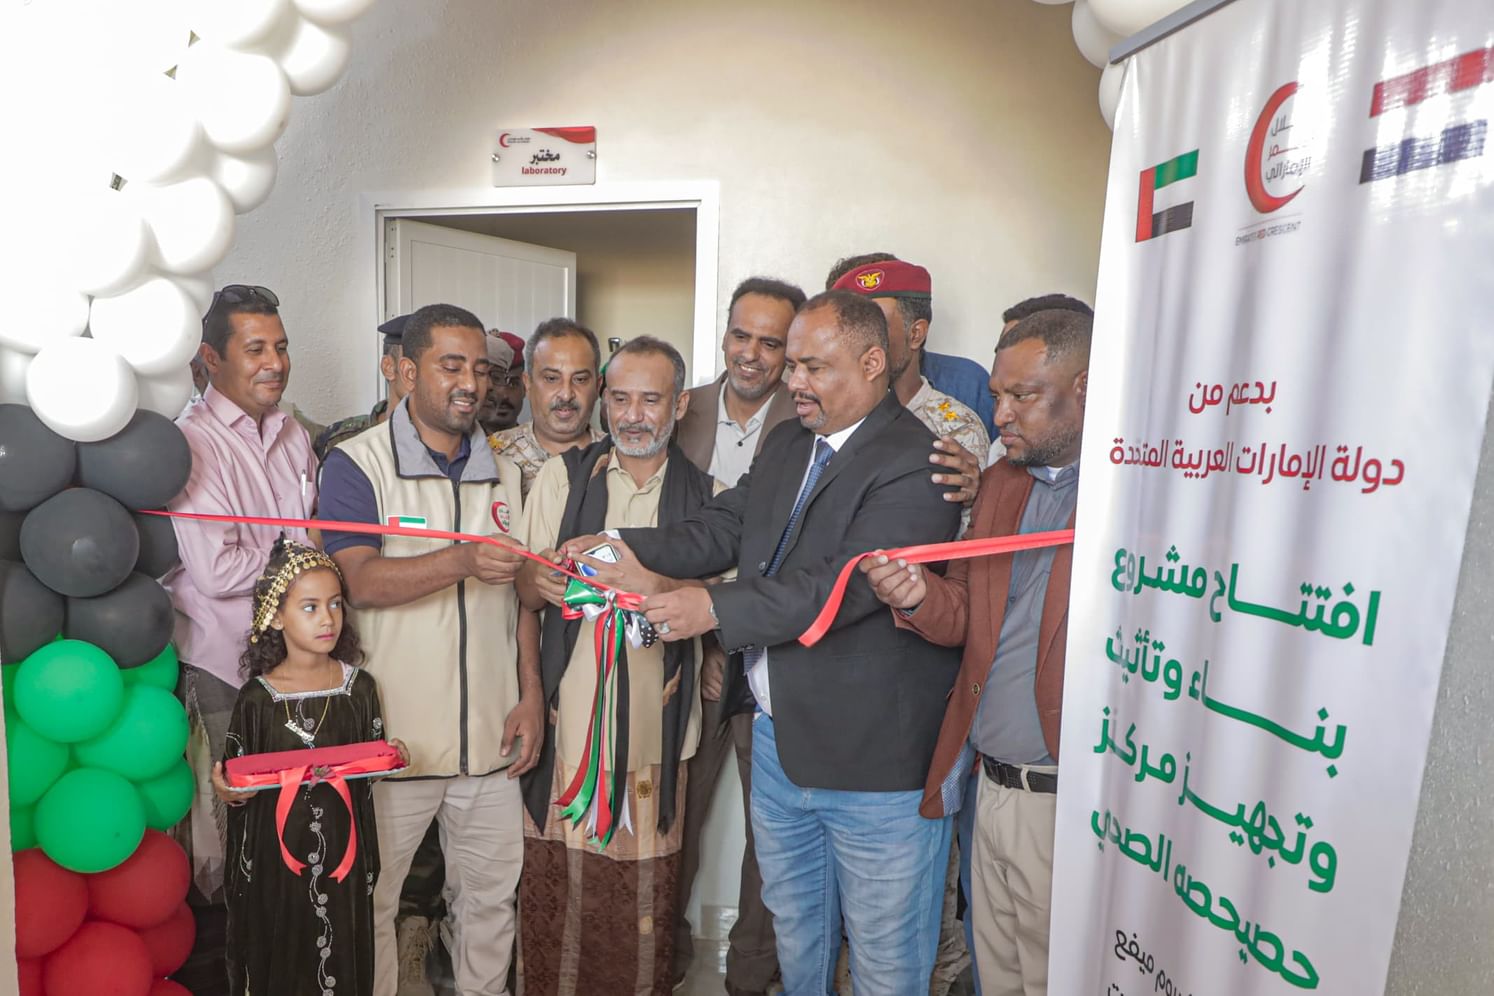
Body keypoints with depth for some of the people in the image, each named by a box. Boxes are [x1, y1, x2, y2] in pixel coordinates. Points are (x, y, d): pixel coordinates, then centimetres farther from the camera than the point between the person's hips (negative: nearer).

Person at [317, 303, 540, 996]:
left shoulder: (504, 472, 9)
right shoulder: (356, 464, -6)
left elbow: (521, 594, 10)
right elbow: (361, 582, -19)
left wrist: (530, 694, 3)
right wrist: (464, 559, -32)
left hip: (491, 735, 4)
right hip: (394, 734, -4)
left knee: (492, 894, 17)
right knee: (370, 899, 13)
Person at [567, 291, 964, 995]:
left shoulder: (915, 463, -18)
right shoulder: (786, 444, 9)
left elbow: (847, 583, -27)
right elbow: (722, 529, 5)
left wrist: (717, 609, -29)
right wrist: (626, 547, -9)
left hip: (875, 755, -7)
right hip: (779, 738, 7)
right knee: (793, 926, 27)